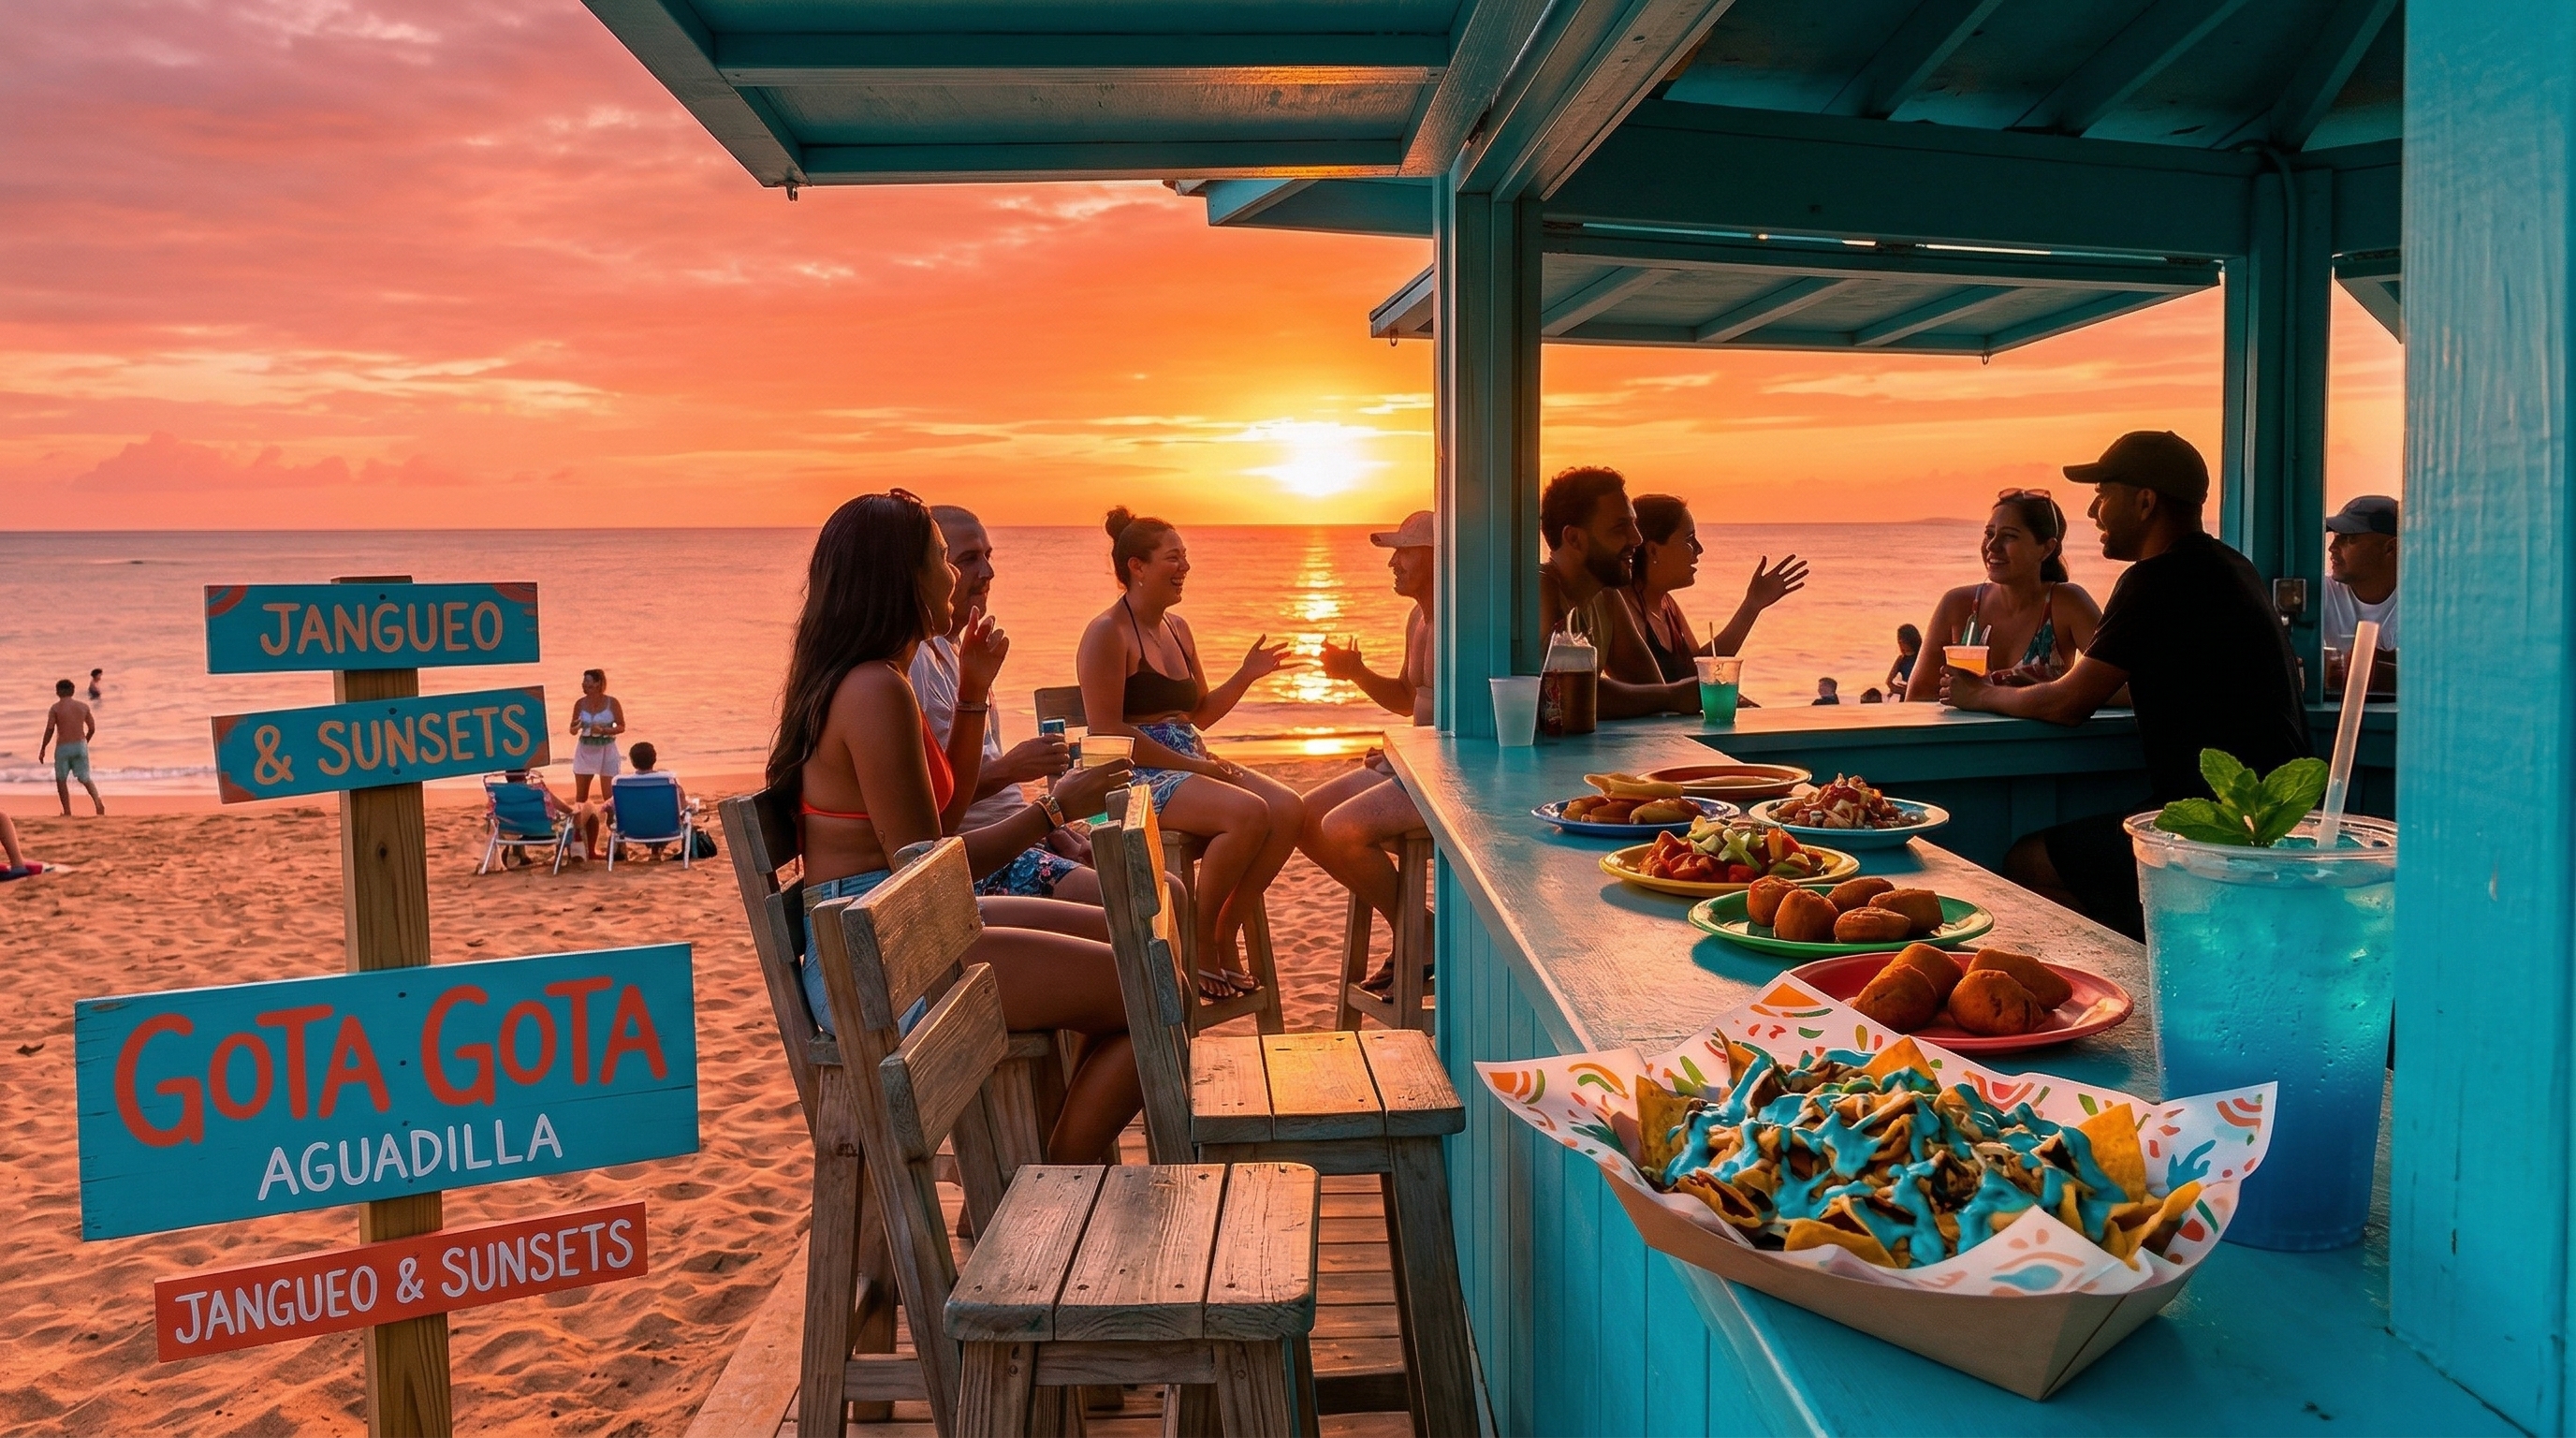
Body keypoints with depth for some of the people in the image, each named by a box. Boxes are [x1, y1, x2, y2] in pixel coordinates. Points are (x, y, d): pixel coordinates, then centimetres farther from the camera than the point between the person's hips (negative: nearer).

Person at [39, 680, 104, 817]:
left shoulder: (55, 708, -5)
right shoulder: (83, 707, 6)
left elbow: (50, 730, -10)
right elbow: (92, 729, 9)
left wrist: (42, 749, -2)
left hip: (63, 747, -3)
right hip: (80, 746, 3)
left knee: (61, 780, 13)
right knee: (85, 778, 11)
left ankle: (67, 812, 12)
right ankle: (98, 800, -17)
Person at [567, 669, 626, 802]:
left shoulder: (611, 702, -8)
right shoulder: (580, 703, 0)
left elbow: (621, 727, -4)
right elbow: (572, 729, 6)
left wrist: (604, 730, -20)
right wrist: (575, 728, -18)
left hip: (606, 750, -3)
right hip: (585, 750, 3)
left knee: (609, 795, -6)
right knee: (581, 795, 8)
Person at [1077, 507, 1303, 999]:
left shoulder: (1176, 628, 18)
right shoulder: (1108, 633, -8)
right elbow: (1106, 732, -17)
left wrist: (1246, 675, 10)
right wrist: (1190, 764, -19)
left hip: (1189, 764, 8)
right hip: (1135, 776, -8)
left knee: (1289, 809, -15)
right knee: (1248, 813, -30)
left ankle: (1225, 933, -5)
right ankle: (1201, 941, -11)